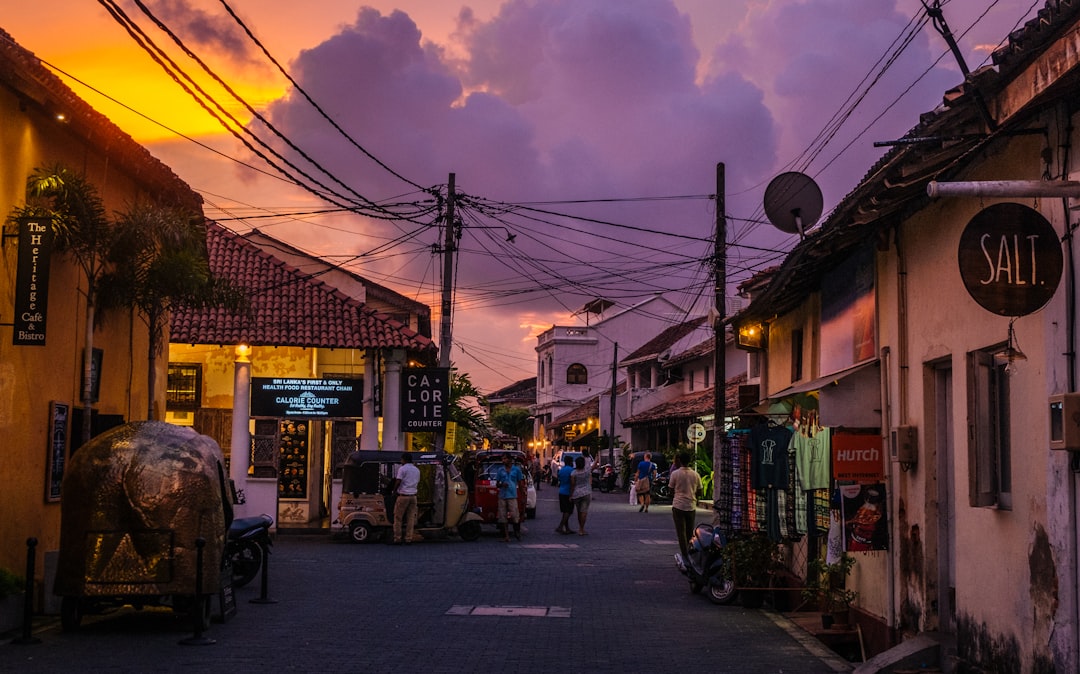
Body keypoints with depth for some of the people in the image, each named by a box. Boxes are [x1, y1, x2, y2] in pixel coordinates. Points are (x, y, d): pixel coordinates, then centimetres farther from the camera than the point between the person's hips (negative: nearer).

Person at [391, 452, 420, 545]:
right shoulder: (417, 470, 15)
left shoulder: (402, 468, -7)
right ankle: (408, 538, 6)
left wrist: (394, 491, 0)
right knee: (411, 518, 7)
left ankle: (397, 538, -1)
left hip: (403, 496, -6)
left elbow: (398, 481, -13)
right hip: (413, 496, 6)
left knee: (398, 517, 1)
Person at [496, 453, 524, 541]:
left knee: (514, 516, -10)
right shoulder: (500, 470, 11)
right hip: (502, 496, 2)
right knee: (503, 517, 0)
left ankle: (517, 532, 10)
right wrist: (501, 485, -8)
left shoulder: (517, 469, 6)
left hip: (512, 496, -2)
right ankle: (506, 536, 5)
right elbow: (497, 484, 16)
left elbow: (520, 482, 9)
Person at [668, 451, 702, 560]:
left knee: (681, 532, -2)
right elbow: (699, 490, 7)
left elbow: (671, 488, 2)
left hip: (678, 506, -3)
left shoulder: (675, 473, -9)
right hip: (691, 506, 3)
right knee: (689, 532, 15)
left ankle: (685, 556, -9)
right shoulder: (695, 474, 0)